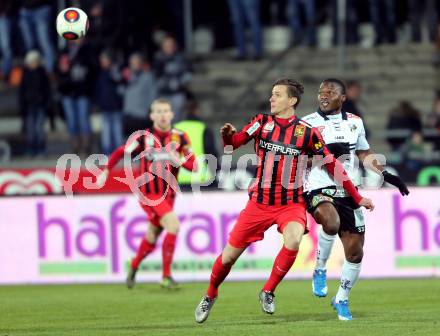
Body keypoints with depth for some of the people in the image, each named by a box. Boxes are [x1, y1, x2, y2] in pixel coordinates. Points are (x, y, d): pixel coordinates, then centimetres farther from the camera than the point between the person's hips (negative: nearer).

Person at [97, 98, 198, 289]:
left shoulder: (180, 137, -1)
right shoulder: (144, 137, -6)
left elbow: (194, 166, -4)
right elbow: (120, 153, 6)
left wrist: (179, 161, -23)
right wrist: (106, 172, -1)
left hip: (168, 195, 4)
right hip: (149, 194, -4)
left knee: (151, 240, 13)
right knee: (173, 225, -24)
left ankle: (133, 267, 43)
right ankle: (166, 276, -17)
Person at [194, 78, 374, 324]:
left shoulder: (307, 132, -5)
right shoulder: (262, 123, 1)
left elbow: (332, 165, 1)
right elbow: (235, 142, -10)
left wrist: (358, 197, 2)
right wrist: (228, 136, -34)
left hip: (292, 204, -2)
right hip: (260, 201, 2)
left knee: (293, 241, -32)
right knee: (229, 255, 3)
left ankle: (268, 292, -9)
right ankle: (210, 296, 31)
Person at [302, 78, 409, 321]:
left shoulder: (354, 123, 11)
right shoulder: (308, 124, -1)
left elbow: (364, 153, 24)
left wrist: (386, 175, 13)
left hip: (348, 193, 5)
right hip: (319, 190, -5)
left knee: (355, 252, 4)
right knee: (331, 222, -37)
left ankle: (341, 300, 24)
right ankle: (320, 271, -13)